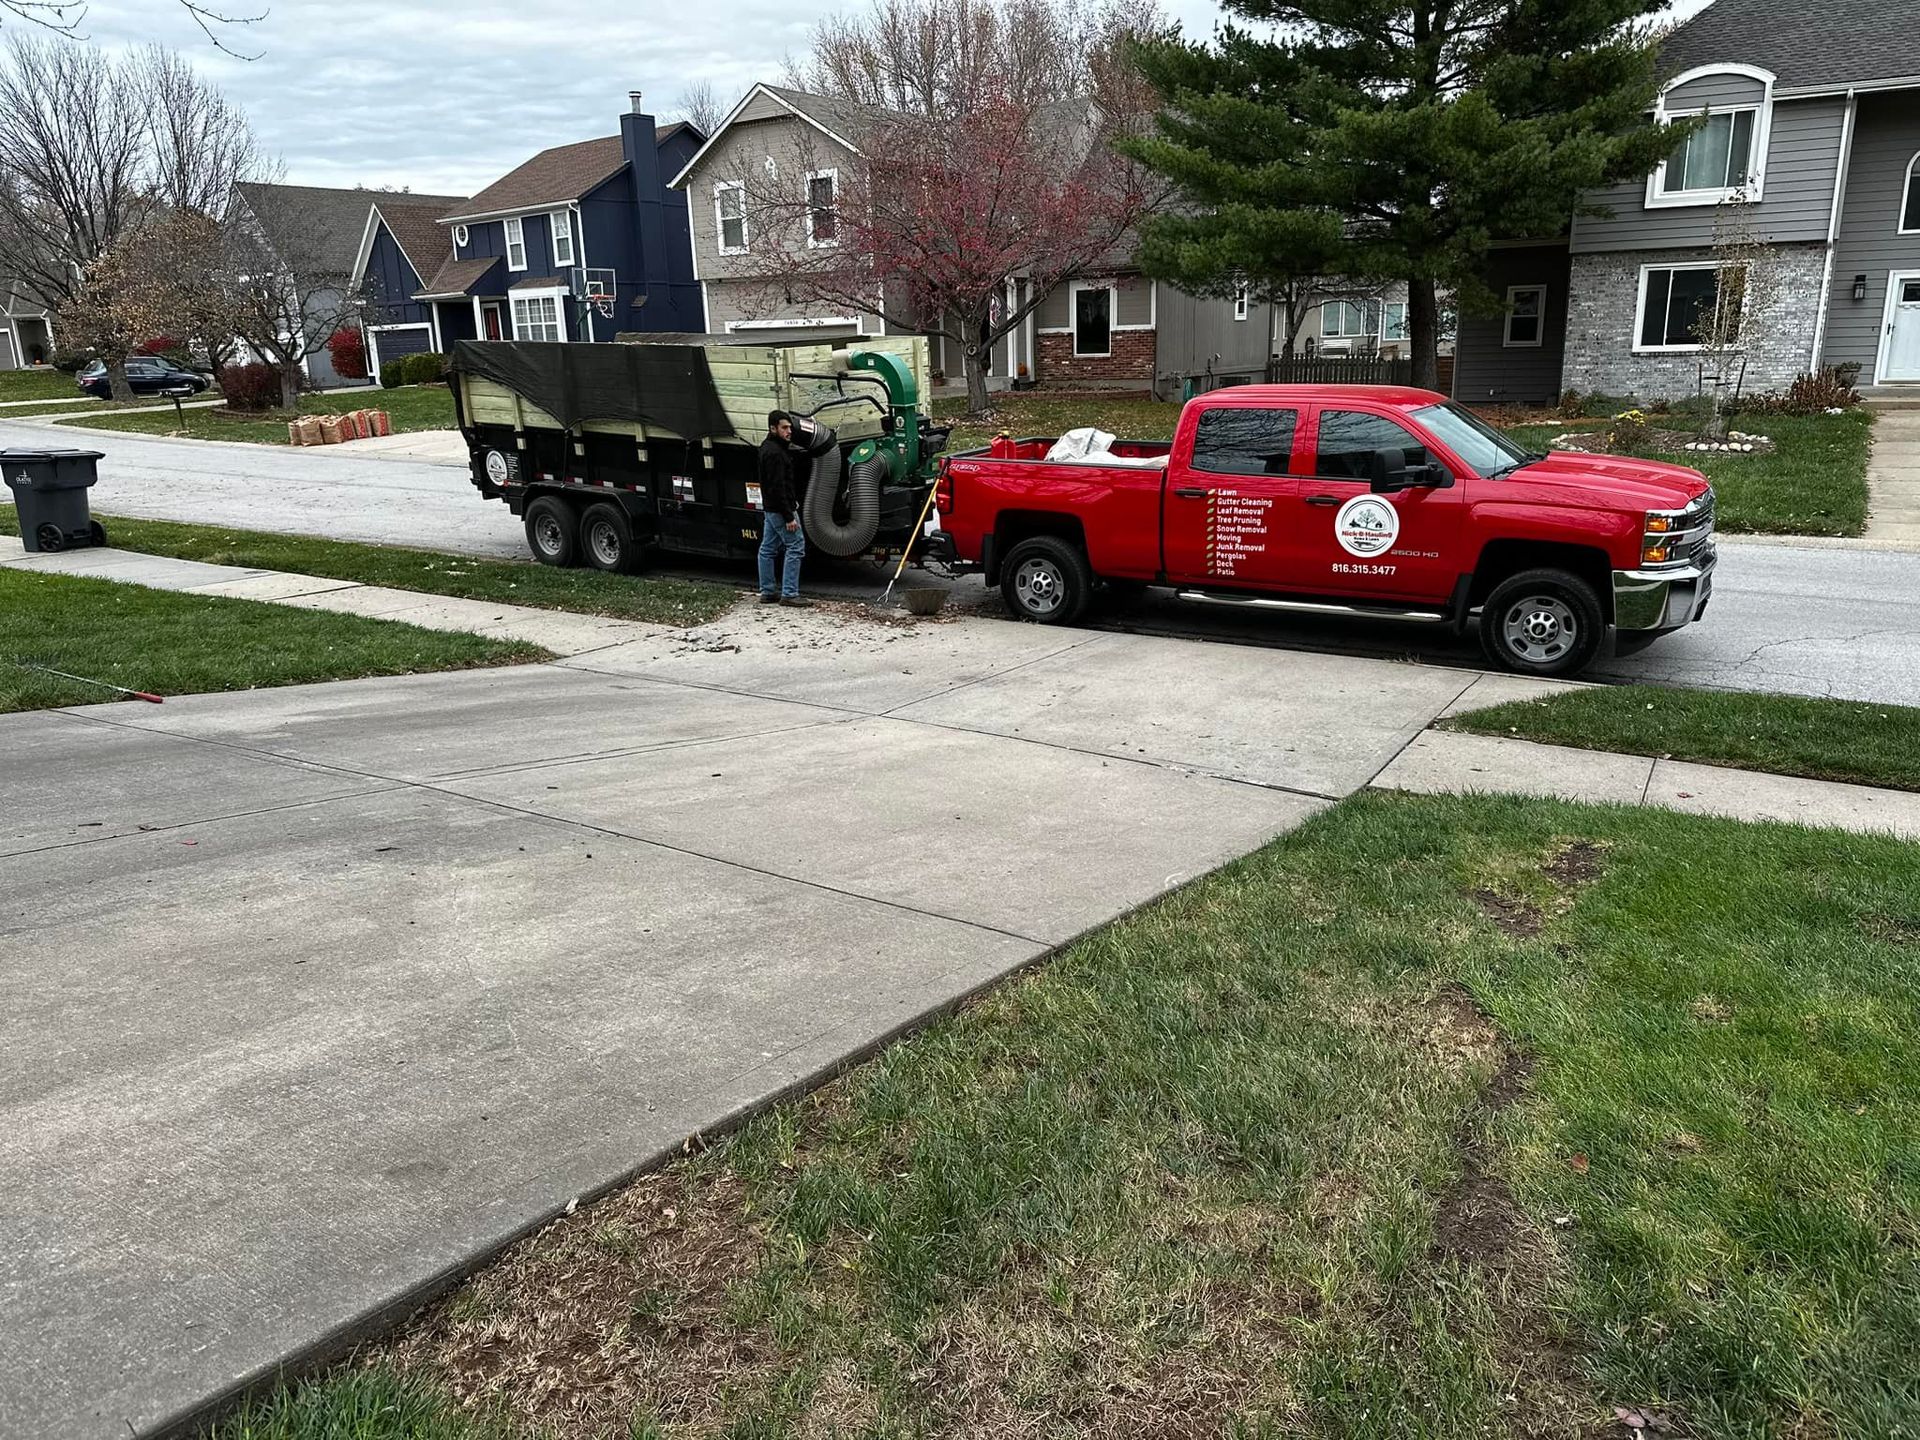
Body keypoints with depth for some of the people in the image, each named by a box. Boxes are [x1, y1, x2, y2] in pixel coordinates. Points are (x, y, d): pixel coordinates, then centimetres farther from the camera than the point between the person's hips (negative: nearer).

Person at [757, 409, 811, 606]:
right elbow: (777, 487, -24)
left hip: (769, 508, 11)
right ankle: (789, 594, -8)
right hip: (780, 508, -11)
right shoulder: (774, 453, -20)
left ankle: (767, 592, 19)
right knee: (795, 546, -7)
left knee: (768, 549, 12)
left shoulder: (767, 446, 13)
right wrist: (789, 516, -25)